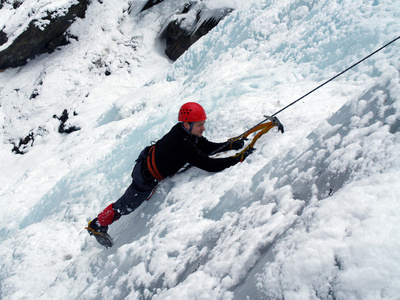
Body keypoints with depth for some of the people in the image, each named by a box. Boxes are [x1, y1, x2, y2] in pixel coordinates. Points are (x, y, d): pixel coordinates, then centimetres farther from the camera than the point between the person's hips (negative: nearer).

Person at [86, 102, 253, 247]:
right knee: (126, 206, 14)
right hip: (146, 178, -6)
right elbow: (210, 165, -41)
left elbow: (207, 147, -9)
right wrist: (238, 159, -37)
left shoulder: (182, 130, -16)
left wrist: (231, 145, -21)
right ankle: (97, 225, 33)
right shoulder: (183, 146, -41)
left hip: (148, 159, 7)